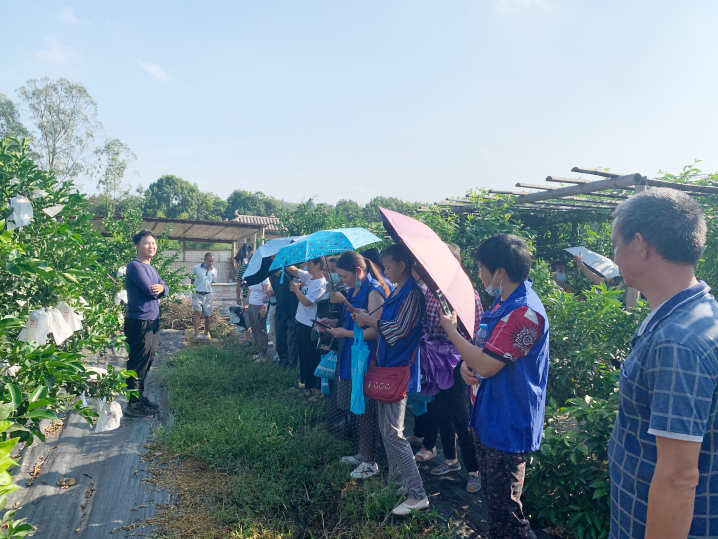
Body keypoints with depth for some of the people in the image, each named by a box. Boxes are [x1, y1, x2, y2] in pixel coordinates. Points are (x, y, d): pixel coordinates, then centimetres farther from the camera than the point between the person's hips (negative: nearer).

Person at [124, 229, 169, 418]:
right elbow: (150, 291, -20)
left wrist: (161, 288, -15)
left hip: (152, 321, 9)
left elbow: (165, 289, 8)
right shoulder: (135, 266, -12)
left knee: (146, 364, 16)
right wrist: (155, 290, 3)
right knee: (137, 365, -2)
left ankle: (140, 398, 27)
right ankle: (133, 405, 6)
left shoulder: (152, 269, 16)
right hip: (139, 323, -9)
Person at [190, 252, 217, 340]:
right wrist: (194, 290, 1)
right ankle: (197, 334, -26)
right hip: (197, 294, -3)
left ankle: (206, 333, 26)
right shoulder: (196, 268, 0)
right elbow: (192, 281, 7)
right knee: (198, 312, -21)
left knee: (208, 316, 6)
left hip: (207, 295, 3)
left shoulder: (214, 270, 8)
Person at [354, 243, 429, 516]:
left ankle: (418, 495, 2)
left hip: (399, 371, -10)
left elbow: (398, 331, -22)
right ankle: (395, 480, 33)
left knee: (393, 434, -7)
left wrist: (369, 320, -11)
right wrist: (367, 320, 8)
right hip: (386, 368, 10)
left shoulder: (412, 294, -17)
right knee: (385, 429, 18)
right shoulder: (395, 292, 12)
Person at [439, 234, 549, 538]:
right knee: (493, 498, 23)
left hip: (508, 427, -10)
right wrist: (467, 365, -2)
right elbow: (484, 348, 20)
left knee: (504, 506, 3)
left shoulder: (524, 312, -24)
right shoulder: (503, 302, 9)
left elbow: (487, 364, -26)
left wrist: (450, 328, -14)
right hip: (491, 419, 10)